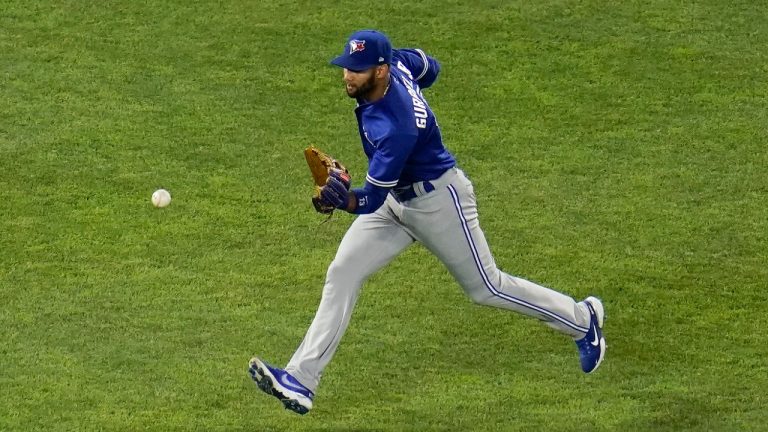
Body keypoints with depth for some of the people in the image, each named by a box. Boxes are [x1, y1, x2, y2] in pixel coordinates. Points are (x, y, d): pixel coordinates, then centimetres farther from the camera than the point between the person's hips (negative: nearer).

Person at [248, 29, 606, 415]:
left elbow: (372, 199, -34)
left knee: (485, 287, 9)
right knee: (342, 273, -4)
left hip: (437, 201, -9)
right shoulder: (396, 63, -14)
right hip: (396, 199, 9)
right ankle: (300, 381, -8)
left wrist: (346, 201, -55)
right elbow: (429, 67, 10)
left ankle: (582, 319, 33)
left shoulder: (395, 126, -37)